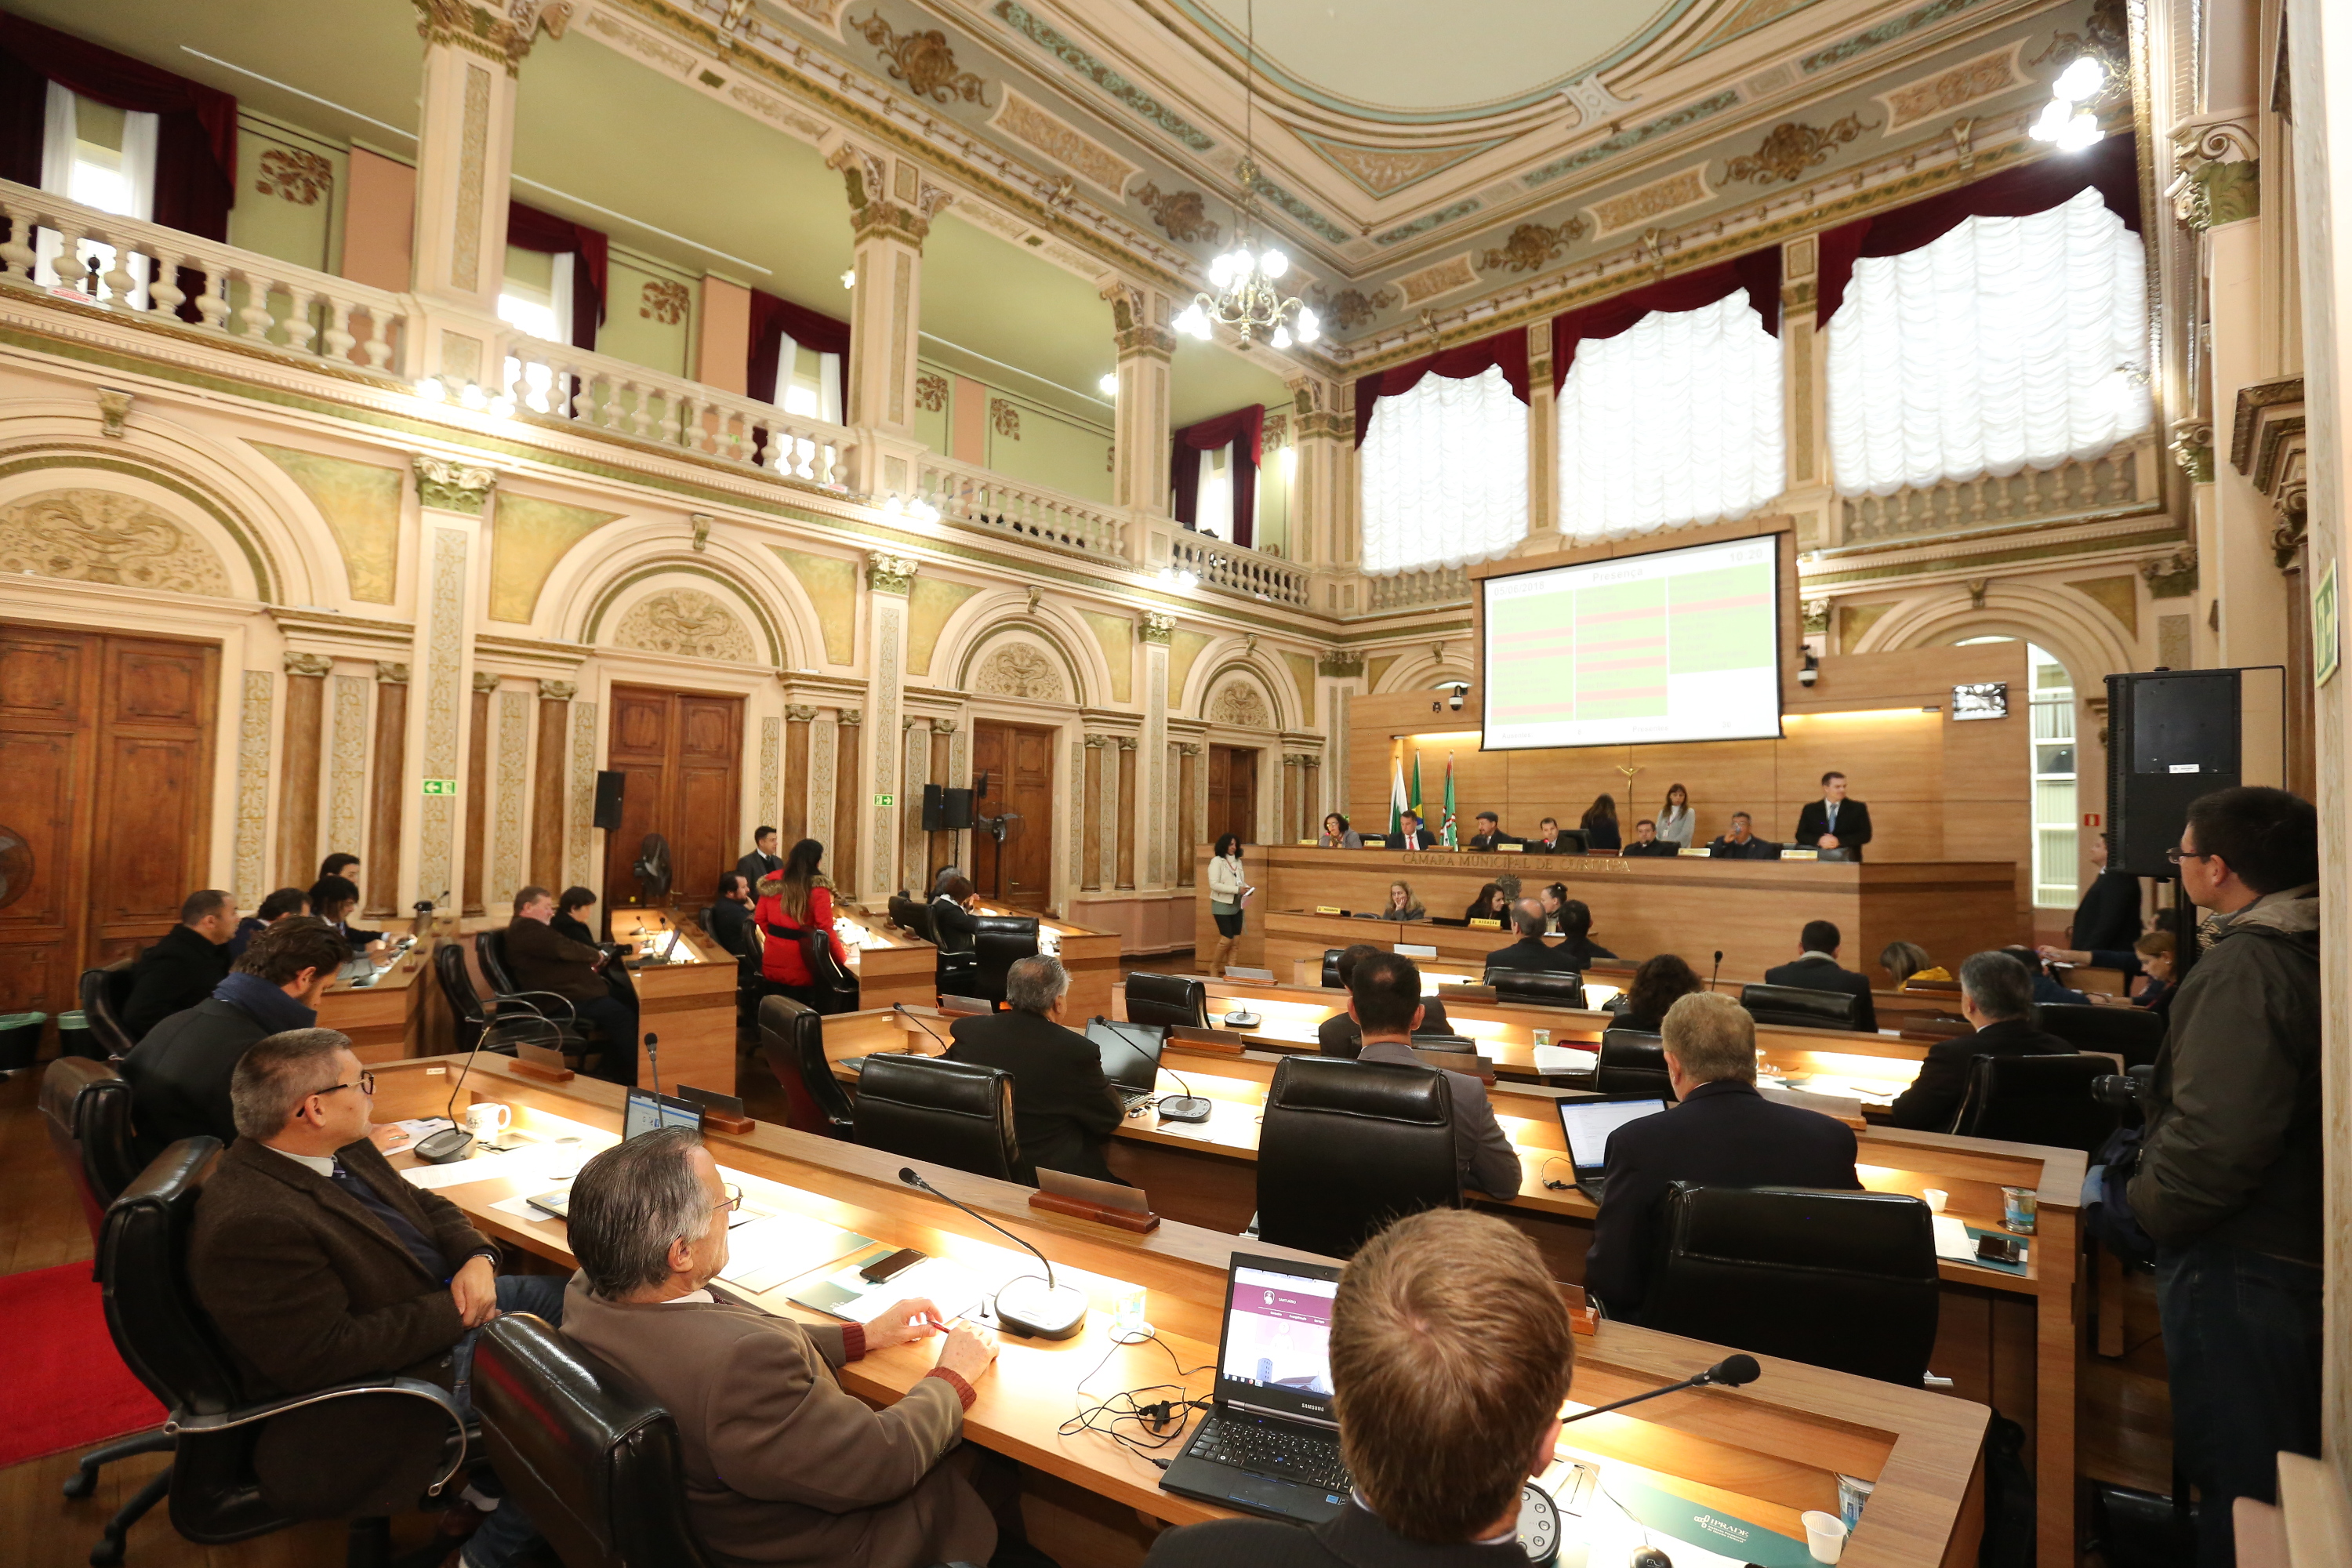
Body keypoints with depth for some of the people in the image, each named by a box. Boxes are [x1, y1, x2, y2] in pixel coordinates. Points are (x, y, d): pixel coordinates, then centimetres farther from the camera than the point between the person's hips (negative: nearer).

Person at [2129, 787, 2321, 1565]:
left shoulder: (2241, 970, -24)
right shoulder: (2312, 951, 4)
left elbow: (2216, 1137, -30)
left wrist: (2150, 1206, -13)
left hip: (2239, 1259, -9)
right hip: (2304, 1245, 9)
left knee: (2235, 1478, 5)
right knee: (2286, 1471, 24)